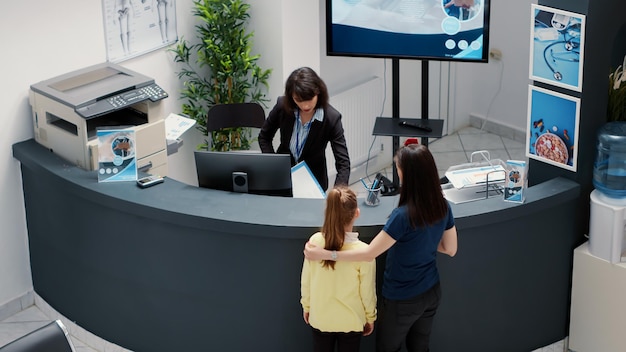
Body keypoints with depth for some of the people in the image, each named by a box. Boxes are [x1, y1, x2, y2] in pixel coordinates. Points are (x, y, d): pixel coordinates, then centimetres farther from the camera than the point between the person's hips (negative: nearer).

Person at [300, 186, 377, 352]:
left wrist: (306, 306, 13)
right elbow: (367, 293, -13)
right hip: (351, 322, -2)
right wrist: (370, 318, 5)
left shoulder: (315, 241, -17)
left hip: (320, 318, 2)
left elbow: (306, 281, -5)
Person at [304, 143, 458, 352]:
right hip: (431, 292, 6)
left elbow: (369, 253, -25)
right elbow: (450, 249, 2)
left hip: (402, 300, -6)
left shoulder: (403, 216, -30)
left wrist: (324, 254, -21)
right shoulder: (443, 207, -10)